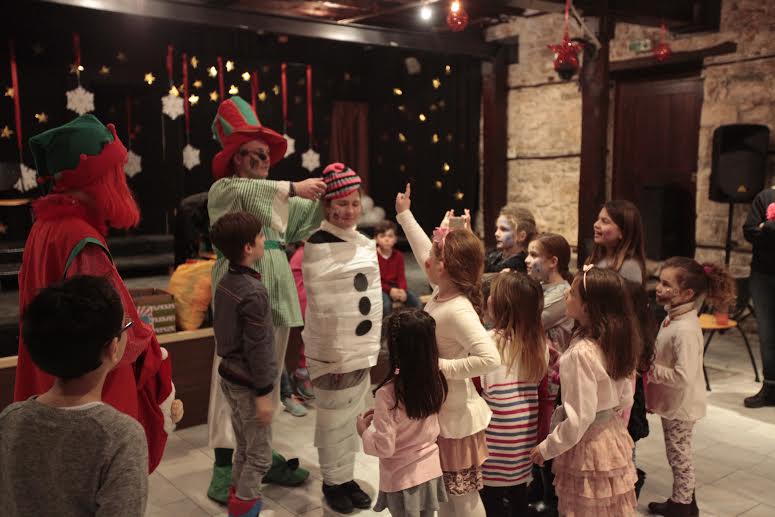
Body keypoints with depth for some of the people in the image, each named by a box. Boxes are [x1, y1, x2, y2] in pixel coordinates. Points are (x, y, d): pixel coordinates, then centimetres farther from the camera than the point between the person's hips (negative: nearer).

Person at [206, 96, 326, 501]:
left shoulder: (277, 194, 18)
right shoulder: (223, 190, 0)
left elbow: (303, 223, 11)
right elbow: (246, 192, -22)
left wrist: (324, 194, -3)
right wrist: (294, 188, -28)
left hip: (275, 290, 6)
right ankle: (223, 468, 1)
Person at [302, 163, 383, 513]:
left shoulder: (366, 244, 8)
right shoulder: (317, 246, -13)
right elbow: (320, 307, -15)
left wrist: (372, 346, 12)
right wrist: (331, 356, -14)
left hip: (362, 350, 6)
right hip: (332, 351, -6)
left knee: (353, 416, 16)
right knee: (333, 419, 6)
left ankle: (348, 477, 31)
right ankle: (332, 482, 23)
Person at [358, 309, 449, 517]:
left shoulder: (388, 393, -26)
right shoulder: (436, 380, -10)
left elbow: (385, 447, -21)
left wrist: (364, 431, -5)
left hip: (402, 478, -5)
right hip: (431, 470, 5)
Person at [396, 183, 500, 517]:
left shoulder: (458, 311, -29)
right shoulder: (442, 292, -3)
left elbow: (490, 359, -38)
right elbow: (426, 255, 15)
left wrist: (441, 366, -30)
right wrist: (405, 216, 22)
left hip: (455, 418, -9)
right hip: (436, 412, 9)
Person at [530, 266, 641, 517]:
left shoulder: (581, 353, -27)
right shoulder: (618, 341, -3)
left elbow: (579, 418, -24)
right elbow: (625, 399, 7)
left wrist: (546, 448, -12)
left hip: (587, 443, -7)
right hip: (614, 437, 8)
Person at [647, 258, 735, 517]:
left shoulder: (685, 330, -30)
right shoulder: (673, 317, -1)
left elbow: (683, 377, -31)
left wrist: (650, 371, -21)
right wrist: (650, 363, -1)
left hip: (680, 406, -9)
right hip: (672, 403, 9)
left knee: (679, 457, 11)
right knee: (679, 457, 23)